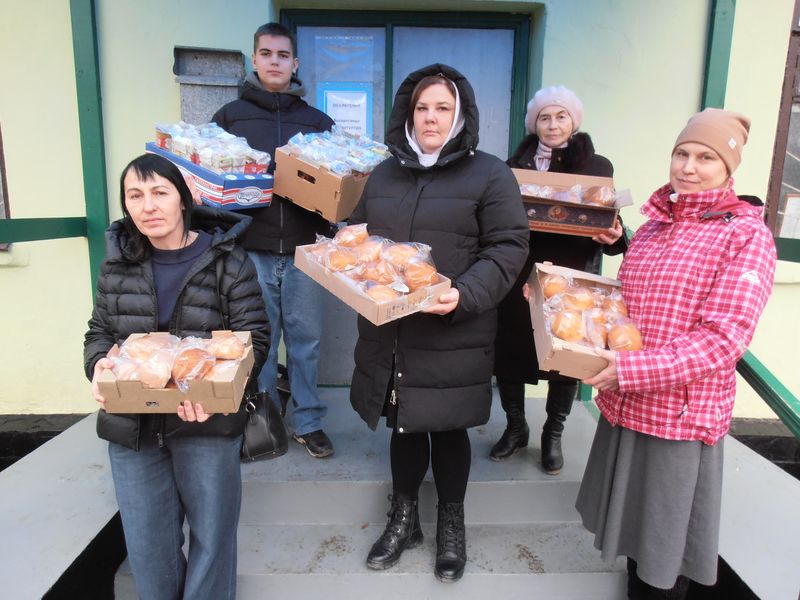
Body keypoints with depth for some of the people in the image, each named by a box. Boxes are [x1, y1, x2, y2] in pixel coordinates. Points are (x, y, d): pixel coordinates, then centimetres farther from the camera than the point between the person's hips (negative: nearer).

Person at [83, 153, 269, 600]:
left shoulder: (228, 260, -7)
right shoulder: (118, 264, 4)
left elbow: (254, 336, -8)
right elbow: (98, 333, 12)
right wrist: (99, 366, -11)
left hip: (207, 423, -3)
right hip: (131, 425, 3)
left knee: (212, 537, 11)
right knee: (147, 545, 14)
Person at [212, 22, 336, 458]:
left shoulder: (317, 122, 12)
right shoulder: (230, 115, 10)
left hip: (302, 248, 1)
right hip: (251, 249, 0)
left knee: (306, 338, 8)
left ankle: (307, 421, 23)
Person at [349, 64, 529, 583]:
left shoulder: (490, 175, -4)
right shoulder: (386, 173, 12)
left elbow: (508, 248, -9)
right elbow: (358, 233, 21)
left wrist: (464, 296, -24)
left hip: (453, 337, -4)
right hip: (388, 329, 5)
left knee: (448, 428, 11)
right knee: (403, 424, 17)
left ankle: (452, 525, 35)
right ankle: (404, 519, 38)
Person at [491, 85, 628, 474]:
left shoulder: (597, 166, 5)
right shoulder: (517, 164, 7)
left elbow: (609, 223, 5)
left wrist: (614, 236, -17)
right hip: (519, 277, 1)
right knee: (509, 351, 6)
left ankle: (553, 435, 28)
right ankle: (515, 427, 28)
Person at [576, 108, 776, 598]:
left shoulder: (747, 235, -10)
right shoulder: (653, 227, 9)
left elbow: (723, 339, -19)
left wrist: (632, 369, -26)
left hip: (680, 413, -6)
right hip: (626, 405, 6)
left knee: (664, 548, 13)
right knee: (635, 529, 22)